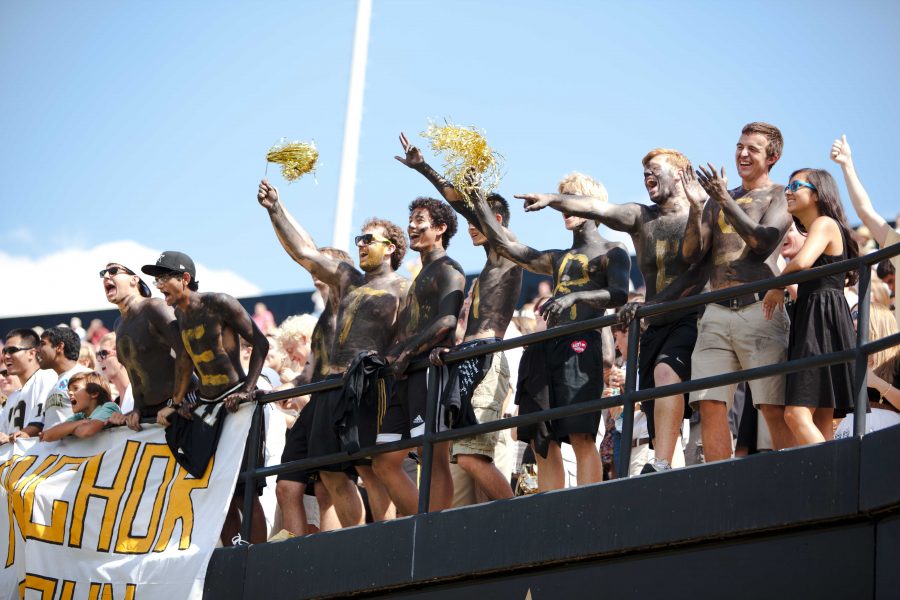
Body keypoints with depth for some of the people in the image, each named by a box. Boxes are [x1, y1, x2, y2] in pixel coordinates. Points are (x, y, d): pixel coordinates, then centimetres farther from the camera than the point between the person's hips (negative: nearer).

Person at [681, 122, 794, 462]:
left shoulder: (779, 196, 6)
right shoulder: (718, 200, 21)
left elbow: (762, 243, -10)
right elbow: (691, 254, 12)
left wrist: (726, 202, -12)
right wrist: (696, 207, -2)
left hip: (760, 310, -5)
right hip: (716, 314, 5)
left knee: (774, 408, -10)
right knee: (710, 405, -5)